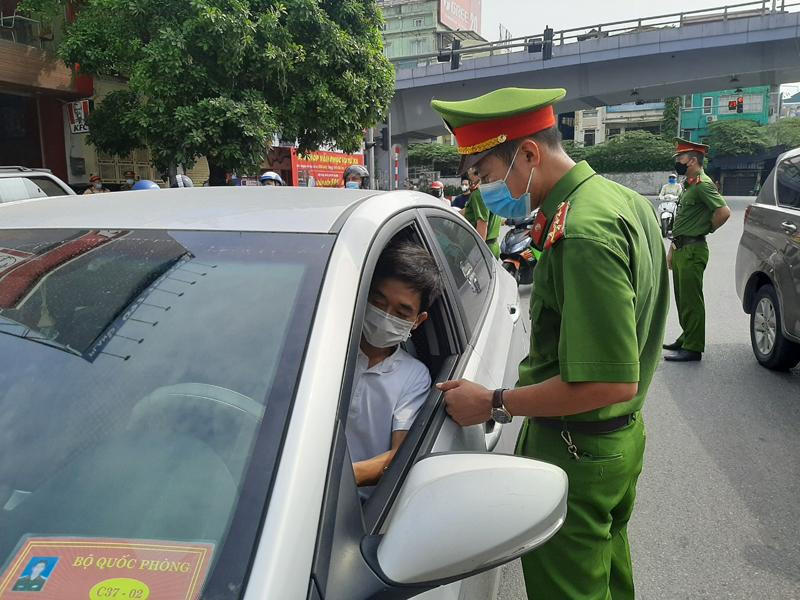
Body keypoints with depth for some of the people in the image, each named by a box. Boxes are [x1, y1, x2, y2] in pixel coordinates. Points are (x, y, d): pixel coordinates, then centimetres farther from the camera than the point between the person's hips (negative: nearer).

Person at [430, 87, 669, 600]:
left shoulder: (581, 234, -28)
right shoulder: (626, 200, 4)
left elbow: (609, 382, -32)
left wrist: (494, 404, -24)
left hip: (575, 454, -10)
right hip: (624, 436, 10)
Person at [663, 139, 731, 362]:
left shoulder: (702, 184, -14)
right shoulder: (689, 185, 18)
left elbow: (723, 211, -26)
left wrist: (707, 229, -9)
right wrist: (672, 250, 21)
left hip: (692, 250, -10)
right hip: (681, 249, 10)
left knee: (691, 300, -6)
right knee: (682, 299, 17)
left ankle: (693, 348, -1)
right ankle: (686, 338, 28)